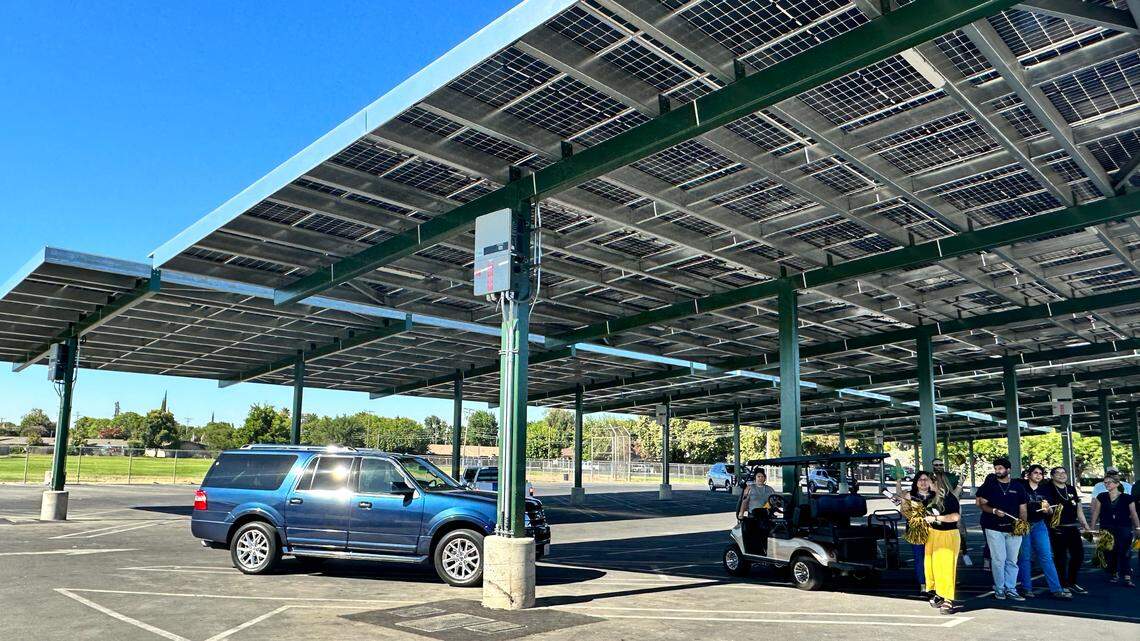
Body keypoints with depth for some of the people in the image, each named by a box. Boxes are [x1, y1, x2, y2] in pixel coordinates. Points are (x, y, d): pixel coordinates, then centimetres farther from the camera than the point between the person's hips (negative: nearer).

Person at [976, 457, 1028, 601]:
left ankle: (1011, 589, 15)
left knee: (1012, 561, 7)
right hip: (994, 528, -2)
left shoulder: (1018, 487, 8)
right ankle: (999, 589, 8)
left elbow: (1022, 509, 9)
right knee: (999, 560, -3)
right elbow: (982, 504, 0)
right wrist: (994, 511, -18)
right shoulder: (989, 485, 2)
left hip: (1014, 529, 2)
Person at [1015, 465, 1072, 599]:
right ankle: (1026, 588, 10)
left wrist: (1048, 509, -10)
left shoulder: (1043, 490, 11)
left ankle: (1056, 589, -1)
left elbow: (1050, 513, 13)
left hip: (1039, 525, 3)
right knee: (1025, 557, 2)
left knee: (1046, 556, -3)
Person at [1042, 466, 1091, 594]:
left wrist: (1085, 525, 16)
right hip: (1057, 529, -6)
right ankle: (1062, 585, 8)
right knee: (1060, 557, -2)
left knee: (1078, 554, 8)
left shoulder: (1072, 490, 15)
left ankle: (1072, 583, 23)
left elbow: (1079, 509, 19)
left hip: (1073, 527, 6)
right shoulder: (1047, 490, -5)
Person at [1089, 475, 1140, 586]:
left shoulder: (1127, 498, -1)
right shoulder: (1101, 497, 5)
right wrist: (1092, 527, 8)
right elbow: (1096, 512, 9)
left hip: (1124, 529, -2)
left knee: (1125, 553, -7)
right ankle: (1114, 574, 20)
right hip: (1106, 529, 3)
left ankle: (1127, 578, -7)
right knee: (1110, 552, 6)